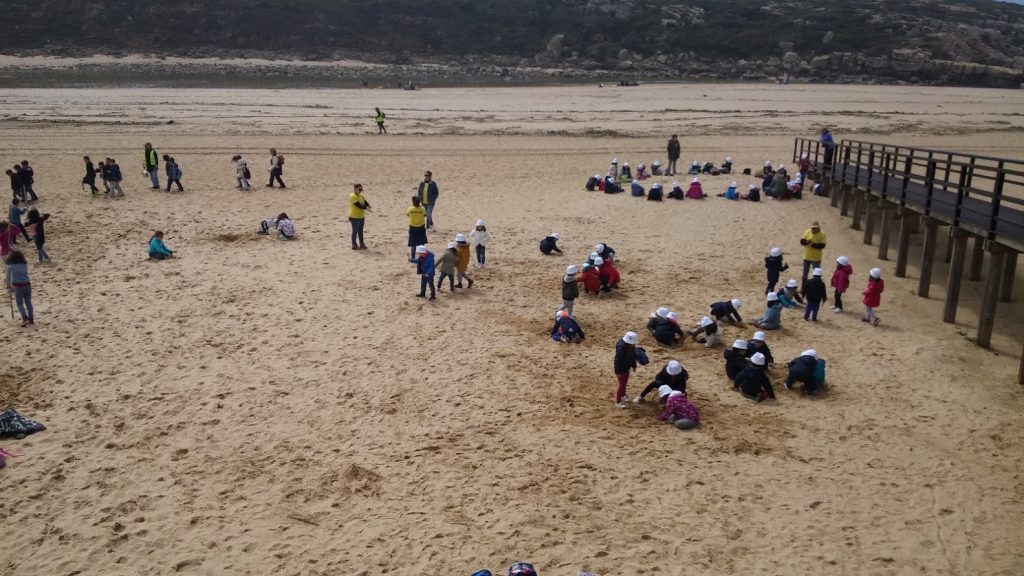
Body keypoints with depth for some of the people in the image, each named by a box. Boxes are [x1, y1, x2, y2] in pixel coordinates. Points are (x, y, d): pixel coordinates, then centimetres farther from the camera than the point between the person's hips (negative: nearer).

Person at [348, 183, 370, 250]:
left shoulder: (361, 196, 12)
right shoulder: (353, 196, -16)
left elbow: (365, 202, 4)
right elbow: (358, 205, -24)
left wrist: (368, 205, -18)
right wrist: (366, 208, -23)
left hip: (361, 217, 8)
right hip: (354, 217, -8)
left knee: (360, 231, 15)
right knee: (355, 231, -1)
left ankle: (361, 244, 23)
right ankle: (354, 245, 8)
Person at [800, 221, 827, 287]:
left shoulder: (822, 234, -14)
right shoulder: (807, 232, -6)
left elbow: (822, 246, -18)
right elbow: (802, 242, -6)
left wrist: (813, 244, -28)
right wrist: (804, 241, -28)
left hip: (816, 258, -3)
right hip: (807, 257, 3)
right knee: (805, 274, 15)